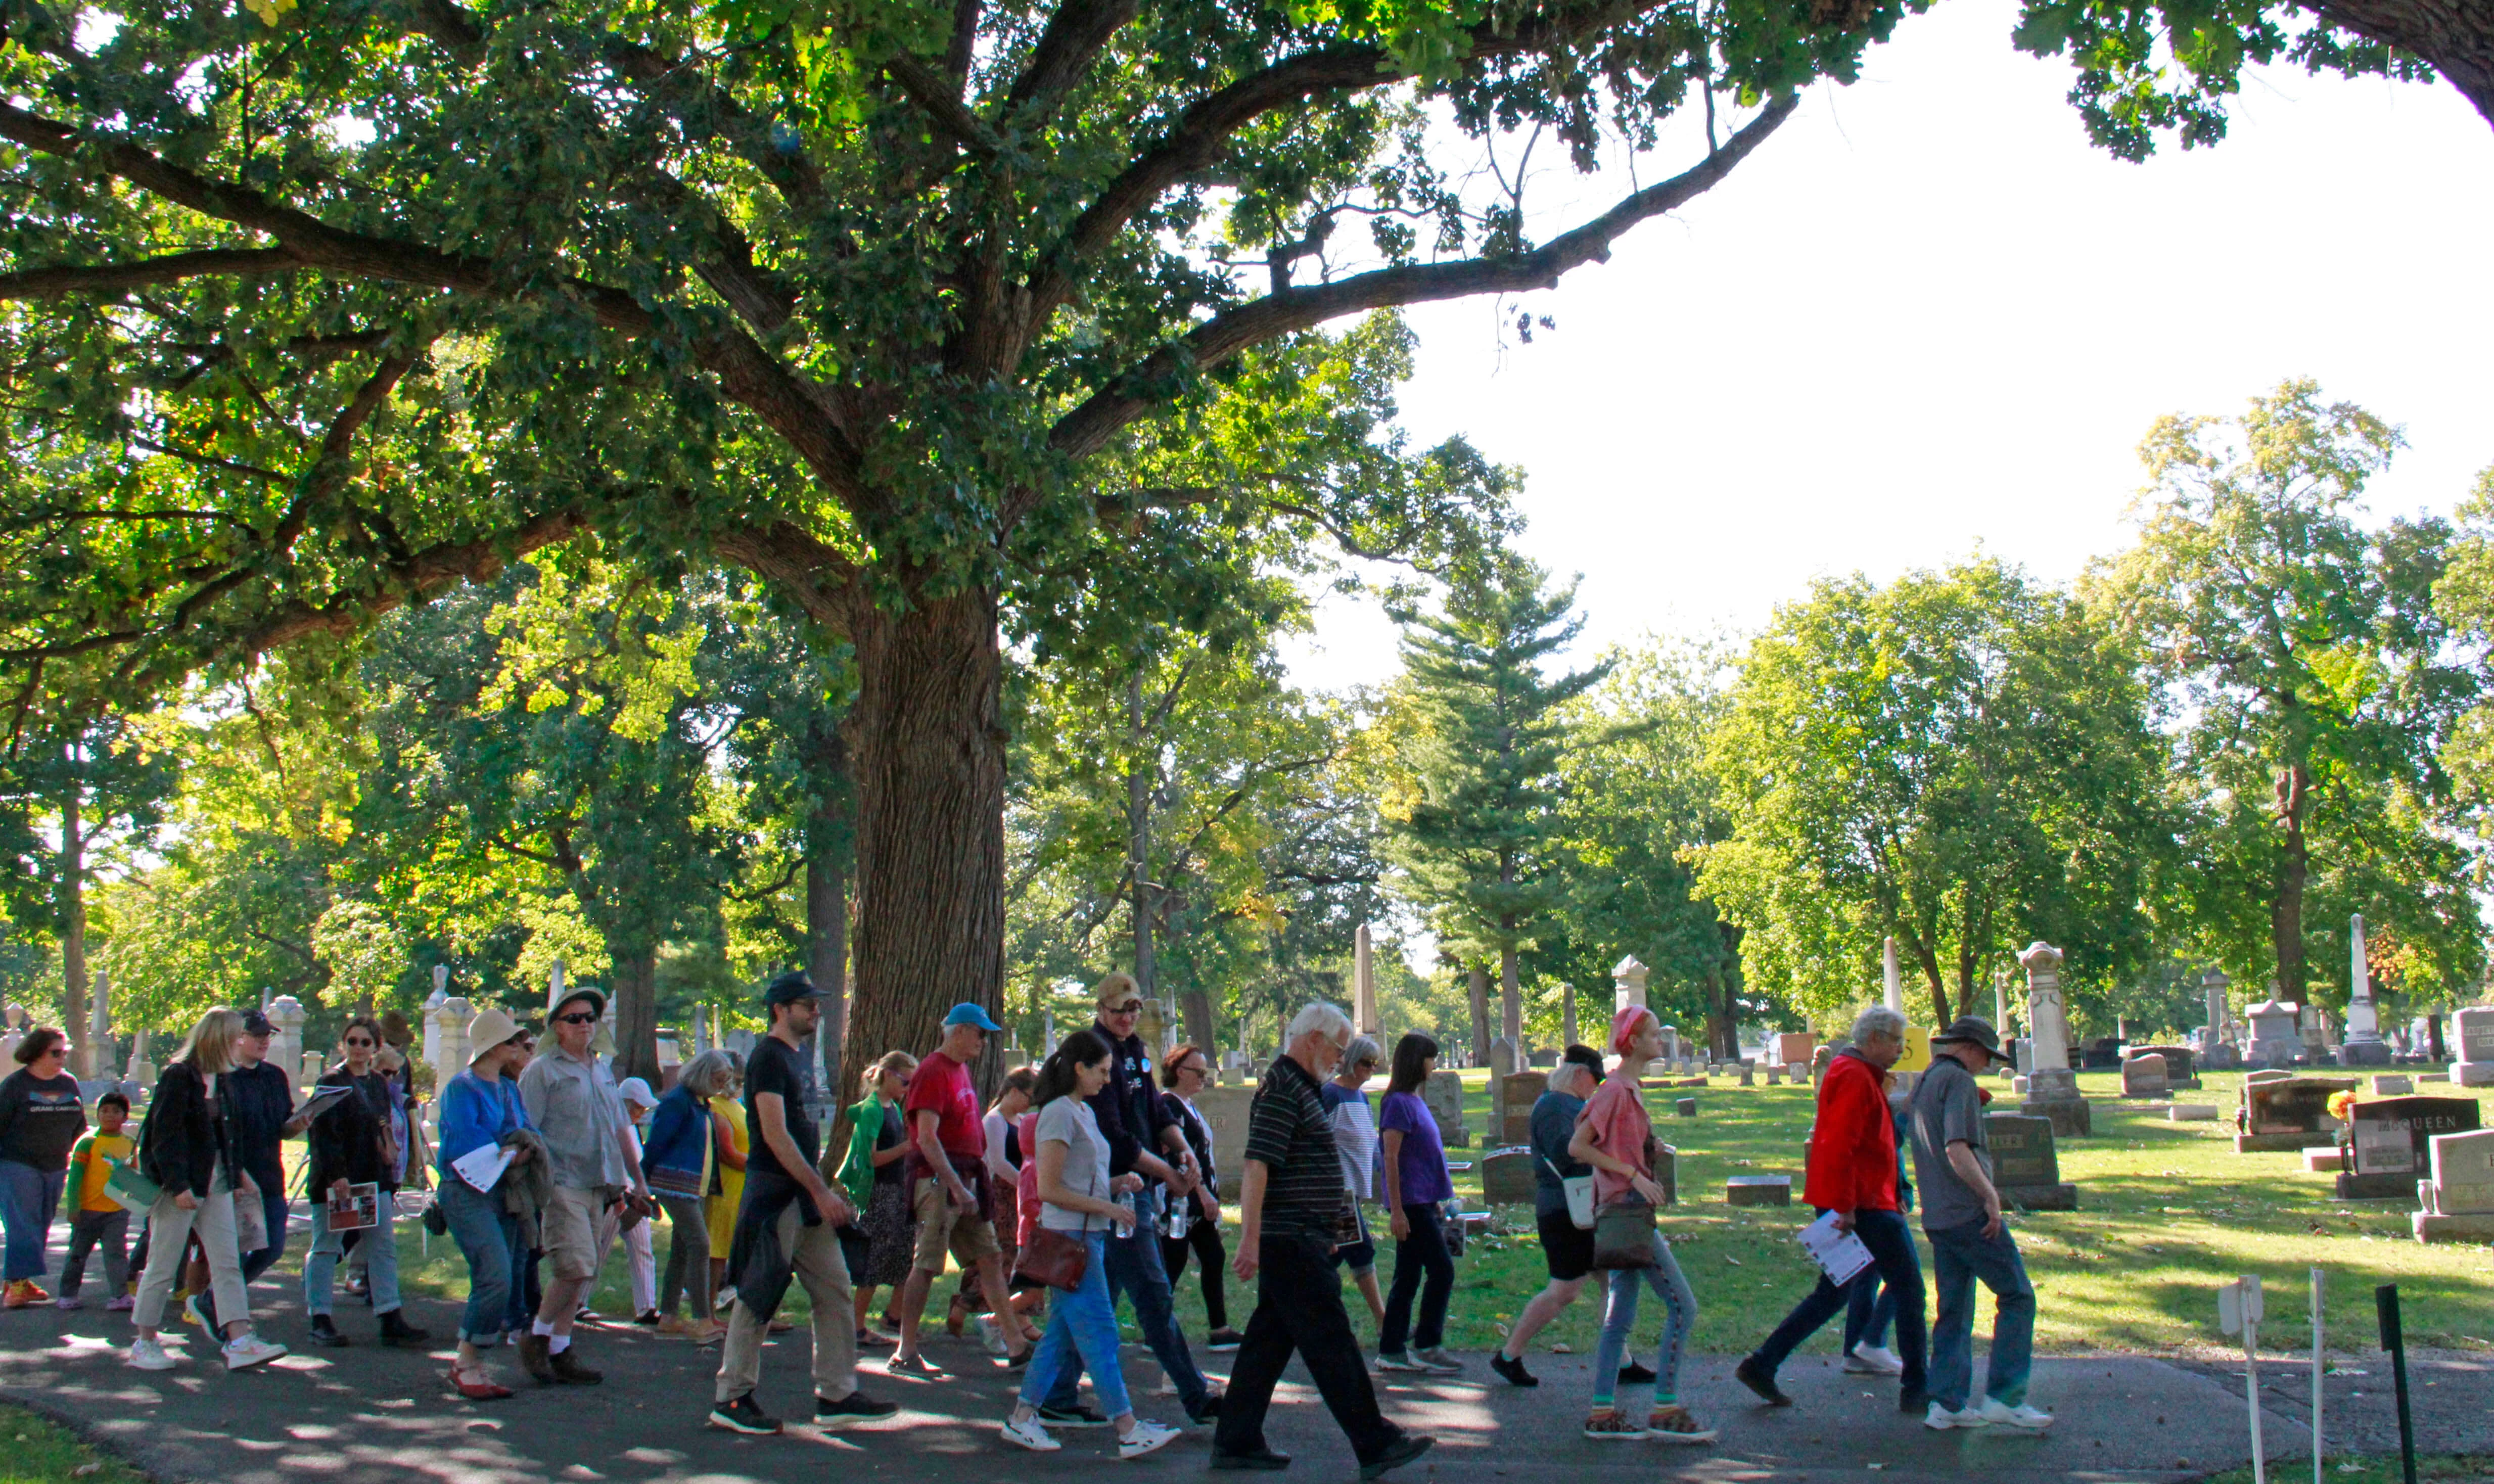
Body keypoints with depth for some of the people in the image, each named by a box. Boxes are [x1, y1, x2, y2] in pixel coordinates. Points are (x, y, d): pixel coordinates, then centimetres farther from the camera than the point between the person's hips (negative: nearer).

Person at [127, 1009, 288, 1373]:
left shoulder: (222, 1079, 11)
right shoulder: (178, 1076, -13)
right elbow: (164, 1135, -17)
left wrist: (236, 1175, 15)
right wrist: (178, 1186, -21)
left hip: (215, 1181, 8)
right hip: (181, 1182, -8)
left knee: (228, 1262, -1)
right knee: (164, 1265, 2)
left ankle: (239, 1342, -5)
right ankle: (144, 1343, 15)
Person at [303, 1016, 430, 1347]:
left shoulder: (380, 1083, 13)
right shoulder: (331, 1081, -7)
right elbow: (324, 1132, -15)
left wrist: (390, 1181, 16)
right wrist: (336, 1175, -24)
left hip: (374, 1177, 7)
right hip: (336, 1180, -7)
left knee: (384, 1247, 4)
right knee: (326, 1248, 1)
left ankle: (390, 1320, 6)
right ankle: (320, 1321, 7)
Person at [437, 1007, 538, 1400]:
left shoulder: (510, 1089, 19)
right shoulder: (462, 1087, -5)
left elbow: (528, 1129, 14)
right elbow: (466, 1137, -18)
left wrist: (527, 1143, -9)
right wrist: (507, 1150, -7)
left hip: (503, 1191, 8)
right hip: (467, 1191, -8)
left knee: (499, 1283, 6)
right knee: (496, 1277, -19)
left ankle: (475, 1367, 14)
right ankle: (466, 1364, -8)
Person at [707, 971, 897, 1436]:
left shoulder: (793, 1058, 17)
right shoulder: (769, 1057, -12)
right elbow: (775, 1134, -20)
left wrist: (827, 1192, 17)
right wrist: (820, 1191, -21)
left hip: (805, 1194, 10)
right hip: (776, 1193, -10)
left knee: (834, 1291, 8)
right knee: (760, 1296, -4)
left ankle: (837, 1396, 13)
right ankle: (730, 1399, 5)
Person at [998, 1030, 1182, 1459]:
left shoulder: (1085, 1112, 16)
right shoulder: (1059, 1113, -13)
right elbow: (1050, 1190, -18)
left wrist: (1119, 1183, 6)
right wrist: (1107, 1208, -16)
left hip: (1090, 1236, 9)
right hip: (1070, 1236, -9)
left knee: (1062, 1331, 11)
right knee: (1100, 1333, -6)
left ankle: (1021, 1419, 16)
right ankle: (1128, 1431, -4)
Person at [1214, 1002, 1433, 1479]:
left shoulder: (1301, 1088, 18)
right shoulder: (1282, 1090, -15)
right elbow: (1256, 1167, -23)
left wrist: (1326, 1233, 29)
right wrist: (1250, 1241, -27)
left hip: (1295, 1243, 10)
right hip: (1291, 1243, -10)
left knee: (1269, 1340, 12)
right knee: (1332, 1346, -6)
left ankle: (1236, 1442, 16)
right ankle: (1376, 1445, -2)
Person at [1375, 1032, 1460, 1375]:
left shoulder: (1415, 1102, 16)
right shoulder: (1398, 1103, -12)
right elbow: (1391, 1159, -16)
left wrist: (1435, 1203, 22)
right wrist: (1396, 1211, -19)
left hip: (1421, 1202, 9)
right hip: (1410, 1203, -9)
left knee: (1408, 1277, 9)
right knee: (1442, 1270, -8)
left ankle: (1391, 1351, 13)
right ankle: (1427, 1347, -2)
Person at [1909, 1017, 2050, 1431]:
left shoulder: (1922, 1085, 19)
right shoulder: (1959, 1082, -10)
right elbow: (1957, 1149, -22)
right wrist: (1990, 1195, -20)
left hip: (1937, 1216, 9)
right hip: (1969, 1212, -9)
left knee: (1954, 1310, 11)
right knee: (2017, 1297, -2)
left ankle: (1946, 1403, 9)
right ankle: (2004, 1397, -6)